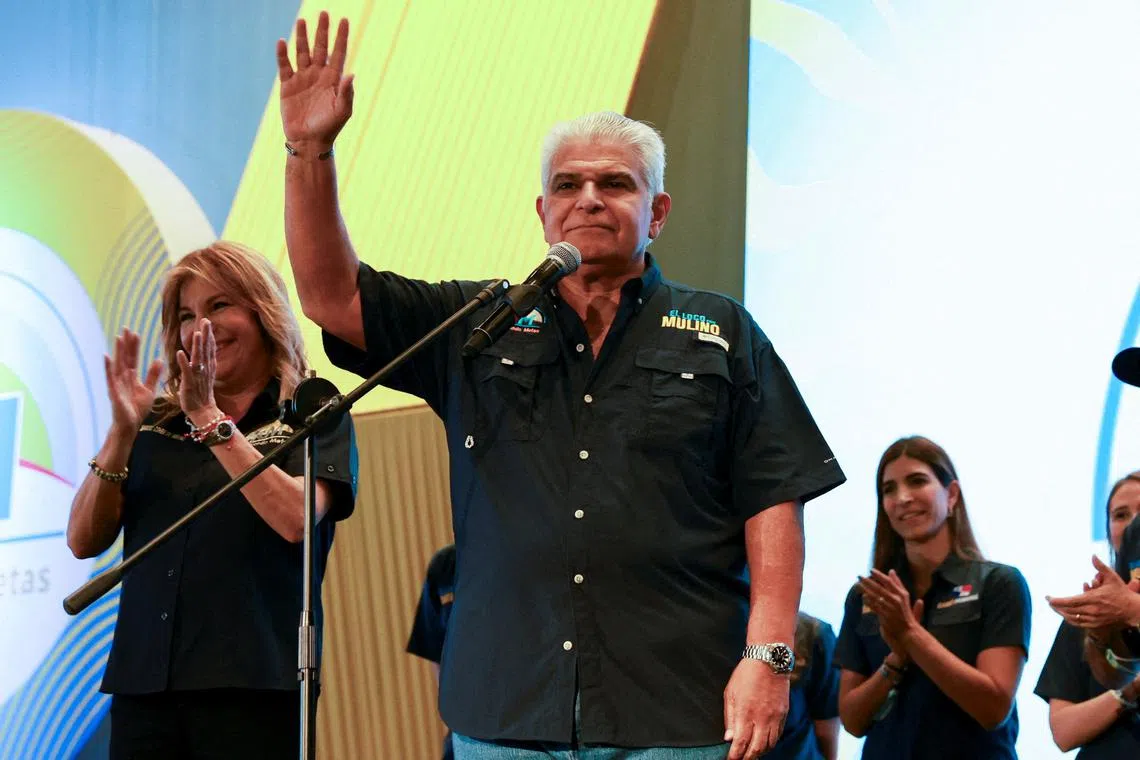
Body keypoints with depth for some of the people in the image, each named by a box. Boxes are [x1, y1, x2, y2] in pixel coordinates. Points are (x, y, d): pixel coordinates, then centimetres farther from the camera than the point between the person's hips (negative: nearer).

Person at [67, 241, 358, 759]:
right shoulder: (156, 424, 13)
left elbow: (295, 520, -14)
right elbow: (83, 541, 7)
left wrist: (210, 418, -13)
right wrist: (122, 433, -6)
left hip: (252, 688, -3)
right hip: (143, 685, 3)